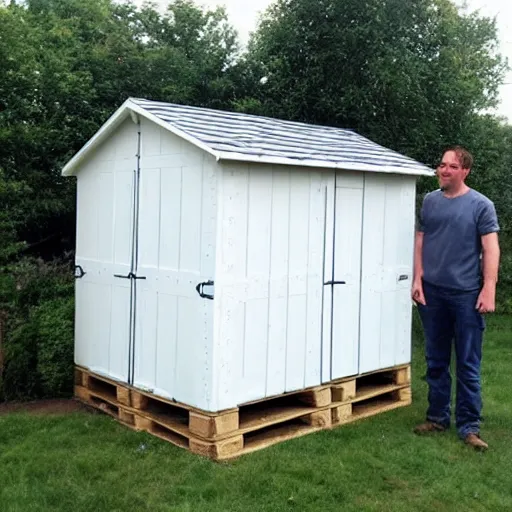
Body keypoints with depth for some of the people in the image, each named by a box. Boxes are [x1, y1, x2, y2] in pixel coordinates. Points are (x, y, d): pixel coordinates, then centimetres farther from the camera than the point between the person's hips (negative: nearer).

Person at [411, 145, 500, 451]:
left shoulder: (481, 205, -3)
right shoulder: (430, 201, 8)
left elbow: (491, 249, -6)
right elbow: (420, 242, 10)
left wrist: (488, 290, -14)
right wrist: (418, 280, 2)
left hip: (467, 295, -3)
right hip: (432, 292, 4)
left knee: (468, 365, 2)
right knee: (436, 361, 12)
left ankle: (469, 426, 12)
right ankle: (438, 417, 25)